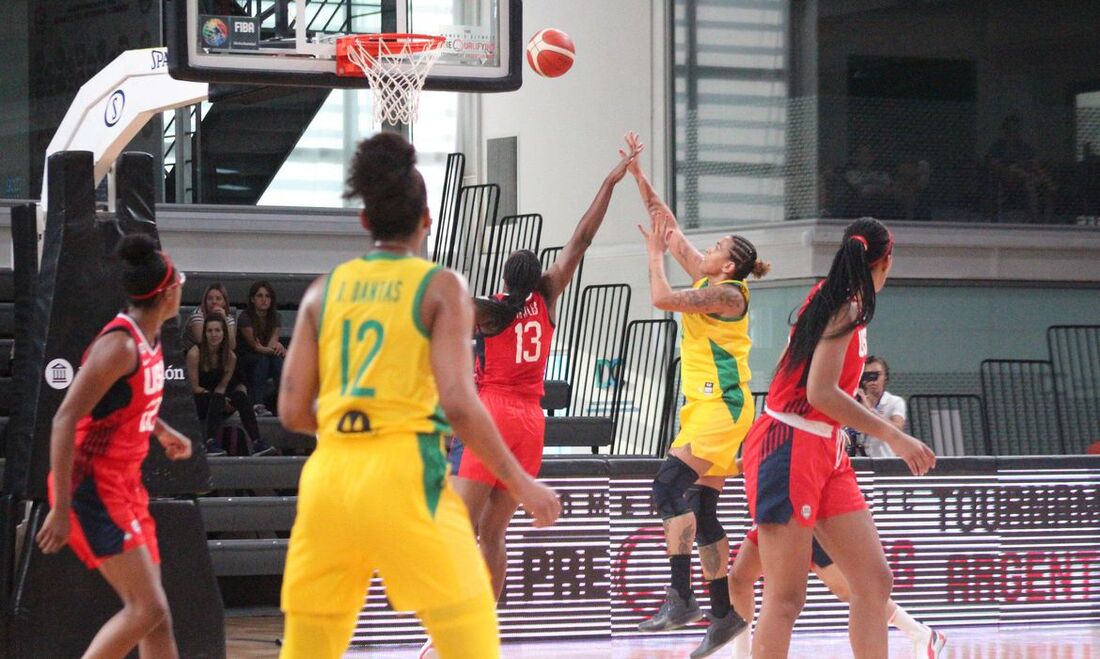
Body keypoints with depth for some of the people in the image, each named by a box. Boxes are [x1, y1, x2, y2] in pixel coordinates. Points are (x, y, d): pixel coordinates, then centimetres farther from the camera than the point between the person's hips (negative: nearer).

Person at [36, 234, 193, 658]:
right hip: (91, 486, -10)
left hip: (123, 484, 10)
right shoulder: (120, 344, -19)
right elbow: (65, 420, -24)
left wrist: (163, 432, 26)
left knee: (154, 613, 7)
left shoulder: (149, 340, 9)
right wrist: (62, 509, -26)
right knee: (146, 608, -15)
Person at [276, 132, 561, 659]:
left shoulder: (325, 289, 10)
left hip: (328, 477, 5)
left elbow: (293, 411, 7)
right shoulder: (440, 287, -1)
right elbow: (457, 403, -11)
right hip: (403, 475, -4)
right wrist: (521, 484, -2)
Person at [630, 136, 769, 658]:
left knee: (670, 484, -21)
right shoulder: (707, 283, 12)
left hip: (722, 407, -10)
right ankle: (723, 613, 10)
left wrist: (655, 254, -4)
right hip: (705, 405, 10)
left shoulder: (727, 293, -12)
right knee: (701, 508, 8)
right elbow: (668, 226, 16)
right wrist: (637, 174, 14)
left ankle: (681, 596, -25)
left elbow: (662, 299, -19)